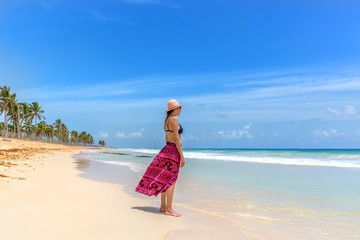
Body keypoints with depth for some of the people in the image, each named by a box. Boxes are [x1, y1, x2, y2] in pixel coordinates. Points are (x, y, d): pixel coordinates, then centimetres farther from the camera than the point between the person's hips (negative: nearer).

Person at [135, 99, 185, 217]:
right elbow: (176, 139, -17)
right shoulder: (174, 119, -12)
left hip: (167, 150, 9)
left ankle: (163, 206, 17)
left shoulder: (166, 120, 15)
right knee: (171, 181, -7)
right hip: (174, 151, -9)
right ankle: (169, 209, -2)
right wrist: (182, 156, -15)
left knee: (164, 180, 10)